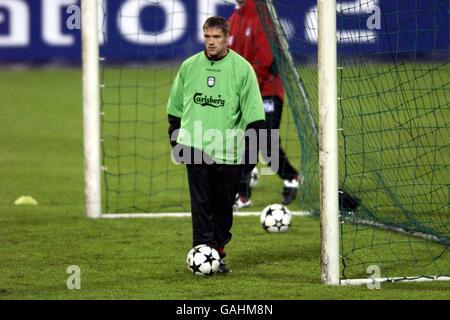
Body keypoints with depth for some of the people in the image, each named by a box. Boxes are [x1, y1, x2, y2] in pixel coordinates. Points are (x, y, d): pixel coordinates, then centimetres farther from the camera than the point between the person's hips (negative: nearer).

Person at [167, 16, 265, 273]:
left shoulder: (242, 68, -3)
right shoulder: (189, 66, 6)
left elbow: (254, 114, -3)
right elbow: (175, 108, 17)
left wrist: (252, 149, -8)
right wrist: (176, 141, 15)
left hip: (229, 151, -1)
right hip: (196, 147, 1)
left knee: (224, 206, 7)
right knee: (201, 204, -7)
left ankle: (218, 254, 20)